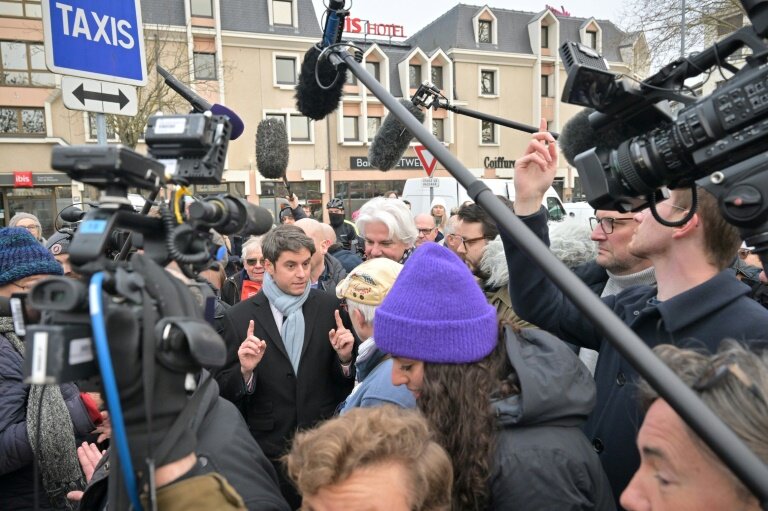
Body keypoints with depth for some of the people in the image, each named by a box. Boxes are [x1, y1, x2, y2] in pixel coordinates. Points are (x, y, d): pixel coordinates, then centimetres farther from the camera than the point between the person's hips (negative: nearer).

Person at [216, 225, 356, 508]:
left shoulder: (329, 306, -5)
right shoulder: (239, 317, -7)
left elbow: (347, 383, 3)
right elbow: (225, 391, -3)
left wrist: (344, 358, -17)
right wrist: (245, 370, -21)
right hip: (269, 450, 0)